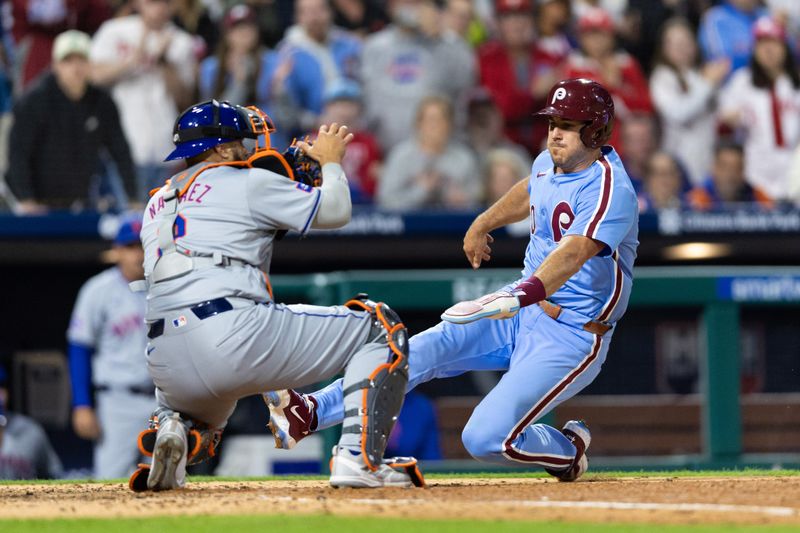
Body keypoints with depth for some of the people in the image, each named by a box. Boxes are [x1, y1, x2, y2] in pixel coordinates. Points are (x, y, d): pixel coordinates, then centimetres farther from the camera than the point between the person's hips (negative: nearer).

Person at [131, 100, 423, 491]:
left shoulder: (158, 204, 25)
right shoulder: (246, 183, 7)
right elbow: (335, 209, 9)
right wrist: (331, 161, 29)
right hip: (236, 336, -6)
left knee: (198, 412, 42)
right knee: (380, 327, 7)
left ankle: (171, 430, 2)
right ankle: (358, 458, -9)